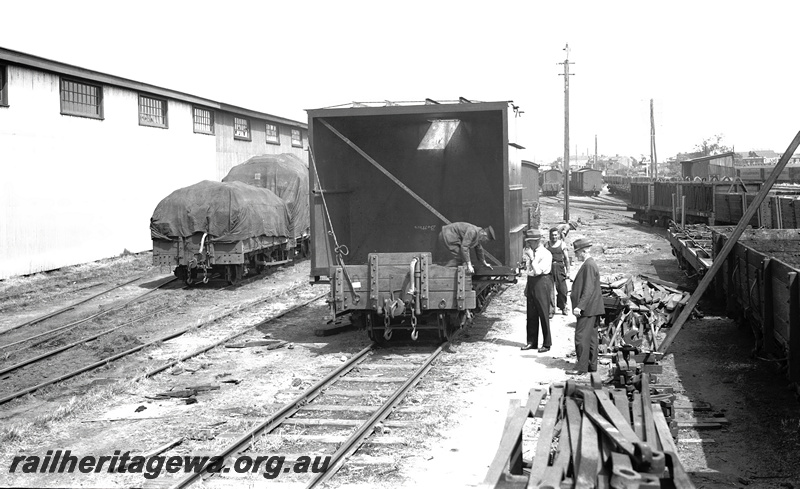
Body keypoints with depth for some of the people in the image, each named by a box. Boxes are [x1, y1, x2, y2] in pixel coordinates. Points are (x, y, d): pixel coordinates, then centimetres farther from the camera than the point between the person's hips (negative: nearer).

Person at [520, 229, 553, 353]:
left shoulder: (546, 254, -13)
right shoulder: (529, 252, 9)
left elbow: (538, 271, -22)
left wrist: (531, 257, -20)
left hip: (542, 283, -7)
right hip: (531, 282, 7)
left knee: (543, 314, 0)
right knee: (531, 314, 12)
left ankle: (546, 344, 9)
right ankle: (531, 342, 21)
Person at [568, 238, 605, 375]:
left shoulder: (589, 265, -17)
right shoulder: (590, 264, 16)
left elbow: (588, 289, -23)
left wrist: (580, 306, -25)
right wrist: (574, 294, 20)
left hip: (587, 309, -11)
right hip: (591, 308, 11)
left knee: (581, 338, -8)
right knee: (591, 337, 13)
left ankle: (581, 367, -5)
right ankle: (591, 365, 18)